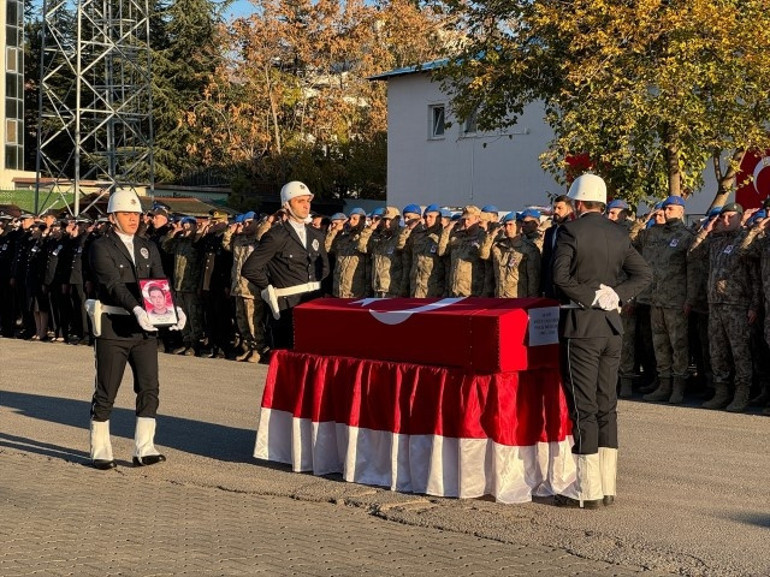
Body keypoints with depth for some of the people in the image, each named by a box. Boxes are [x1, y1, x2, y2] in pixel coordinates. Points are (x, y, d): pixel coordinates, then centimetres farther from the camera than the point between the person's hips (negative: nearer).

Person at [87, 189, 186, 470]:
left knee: (149, 388, -2)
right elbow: (113, 284, -18)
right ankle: (99, 451, 13)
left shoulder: (148, 248, 15)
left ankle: (144, 449, 2)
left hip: (145, 327, 5)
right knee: (106, 392, 3)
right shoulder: (101, 247, -4)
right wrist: (136, 308, -33)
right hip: (112, 327, -5)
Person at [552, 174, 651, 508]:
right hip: (612, 325, 6)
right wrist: (614, 295, 0)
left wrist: (589, 296, -8)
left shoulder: (570, 231, -9)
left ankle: (588, 490, 0)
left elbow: (560, 276, -19)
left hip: (581, 326, -6)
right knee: (606, 406, 11)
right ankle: (607, 487, 15)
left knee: (583, 408, -3)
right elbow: (643, 274, 7)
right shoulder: (618, 234, 10)